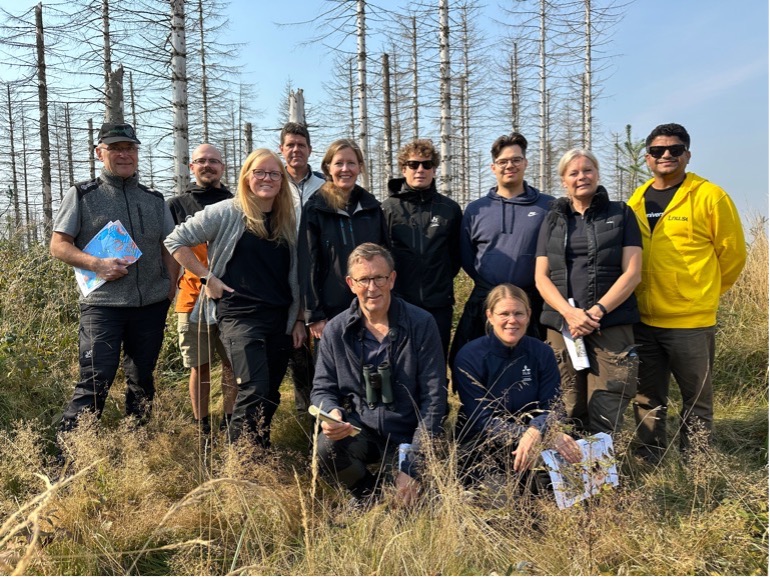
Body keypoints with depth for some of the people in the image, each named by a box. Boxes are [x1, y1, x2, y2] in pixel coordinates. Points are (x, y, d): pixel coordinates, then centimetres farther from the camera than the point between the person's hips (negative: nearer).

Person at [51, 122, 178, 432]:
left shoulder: (154, 199, 12)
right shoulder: (82, 195, 2)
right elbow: (58, 246, -1)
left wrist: (171, 287, 2)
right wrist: (98, 264, -17)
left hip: (152, 304, 4)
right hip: (102, 304, -4)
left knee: (142, 379, 13)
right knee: (95, 382, -9)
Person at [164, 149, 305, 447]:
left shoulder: (287, 220, 12)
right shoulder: (227, 212, -3)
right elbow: (176, 241, -1)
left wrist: (298, 319, 14)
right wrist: (207, 277, -6)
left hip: (280, 319, 5)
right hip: (240, 316, -5)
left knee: (270, 394, 10)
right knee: (255, 391, -14)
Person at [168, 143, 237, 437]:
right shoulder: (177, 205, 10)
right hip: (193, 299, -1)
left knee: (233, 363, 3)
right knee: (200, 366, 5)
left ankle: (229, 422, 17)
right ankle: (203, 428, 15)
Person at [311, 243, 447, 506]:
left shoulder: (421, 324, -8)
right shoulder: (335, 331, -3)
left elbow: (434, 398, -8)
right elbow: (322, 389, 6)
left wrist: (412, 467, -13)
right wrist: (331, 412, -21)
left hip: (408, 435, -2)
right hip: (359, 431, 2)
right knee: (327, 446, -30)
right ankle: (368, 494, 3)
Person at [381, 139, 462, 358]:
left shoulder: (450, 209, 6)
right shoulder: (388, 208, 1)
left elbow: (456, 253, 13)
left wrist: (443, 279, 10)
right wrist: (391, 284, 2)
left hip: (439, 306, 1)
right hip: (398, 304, -1)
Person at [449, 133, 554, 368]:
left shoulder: (548, 206, 4)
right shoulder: (475, 210, 9)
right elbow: (466, 257, 12)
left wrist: (537, 285, -4)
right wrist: (485, 283, 5)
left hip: (534, 304, -1)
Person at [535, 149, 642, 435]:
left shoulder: (621, 214, 10)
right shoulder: (553, 220, 15)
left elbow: (632, 273, 1)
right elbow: (541, 277, 7)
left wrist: (596, 311, -12)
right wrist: (569, 312, -10)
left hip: (612, 326, -2)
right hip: (561, 325, 2)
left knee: (606, 416, -8)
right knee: (568, 414, 2)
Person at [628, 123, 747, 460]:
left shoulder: (709, 196, -6)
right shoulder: (636, 201, 7)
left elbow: (732, 253, 1)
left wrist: (704, 293, 8)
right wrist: (641, 294, 12)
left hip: (691, 321, -4)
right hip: (643, 320, 4)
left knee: (696, 401, 9)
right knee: (647, 399, 13)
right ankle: (650, 462, 27)